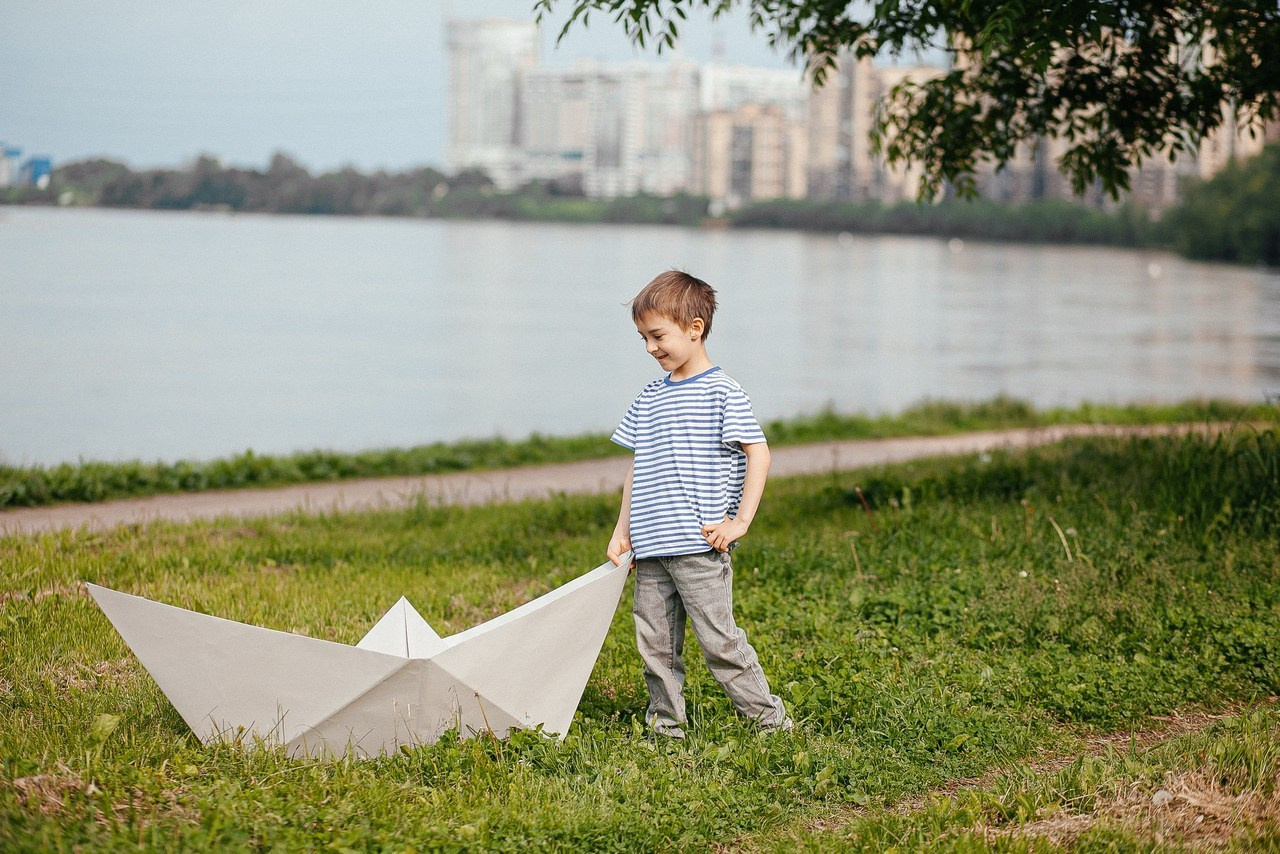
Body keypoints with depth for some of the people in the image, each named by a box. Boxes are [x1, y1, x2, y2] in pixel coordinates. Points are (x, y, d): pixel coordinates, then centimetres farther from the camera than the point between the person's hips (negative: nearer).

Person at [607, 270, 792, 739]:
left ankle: (770, 718, 7)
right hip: (650, 548, 7)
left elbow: (758, 454, -9)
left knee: (718, 638, -5)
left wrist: (740, 520, -13)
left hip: (700, 546, -6)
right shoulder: (649, 397, 13)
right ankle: (666, 726, 18)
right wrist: (622, 531, 14)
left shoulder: (721, 392, -7)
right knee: (655, 644, 8)